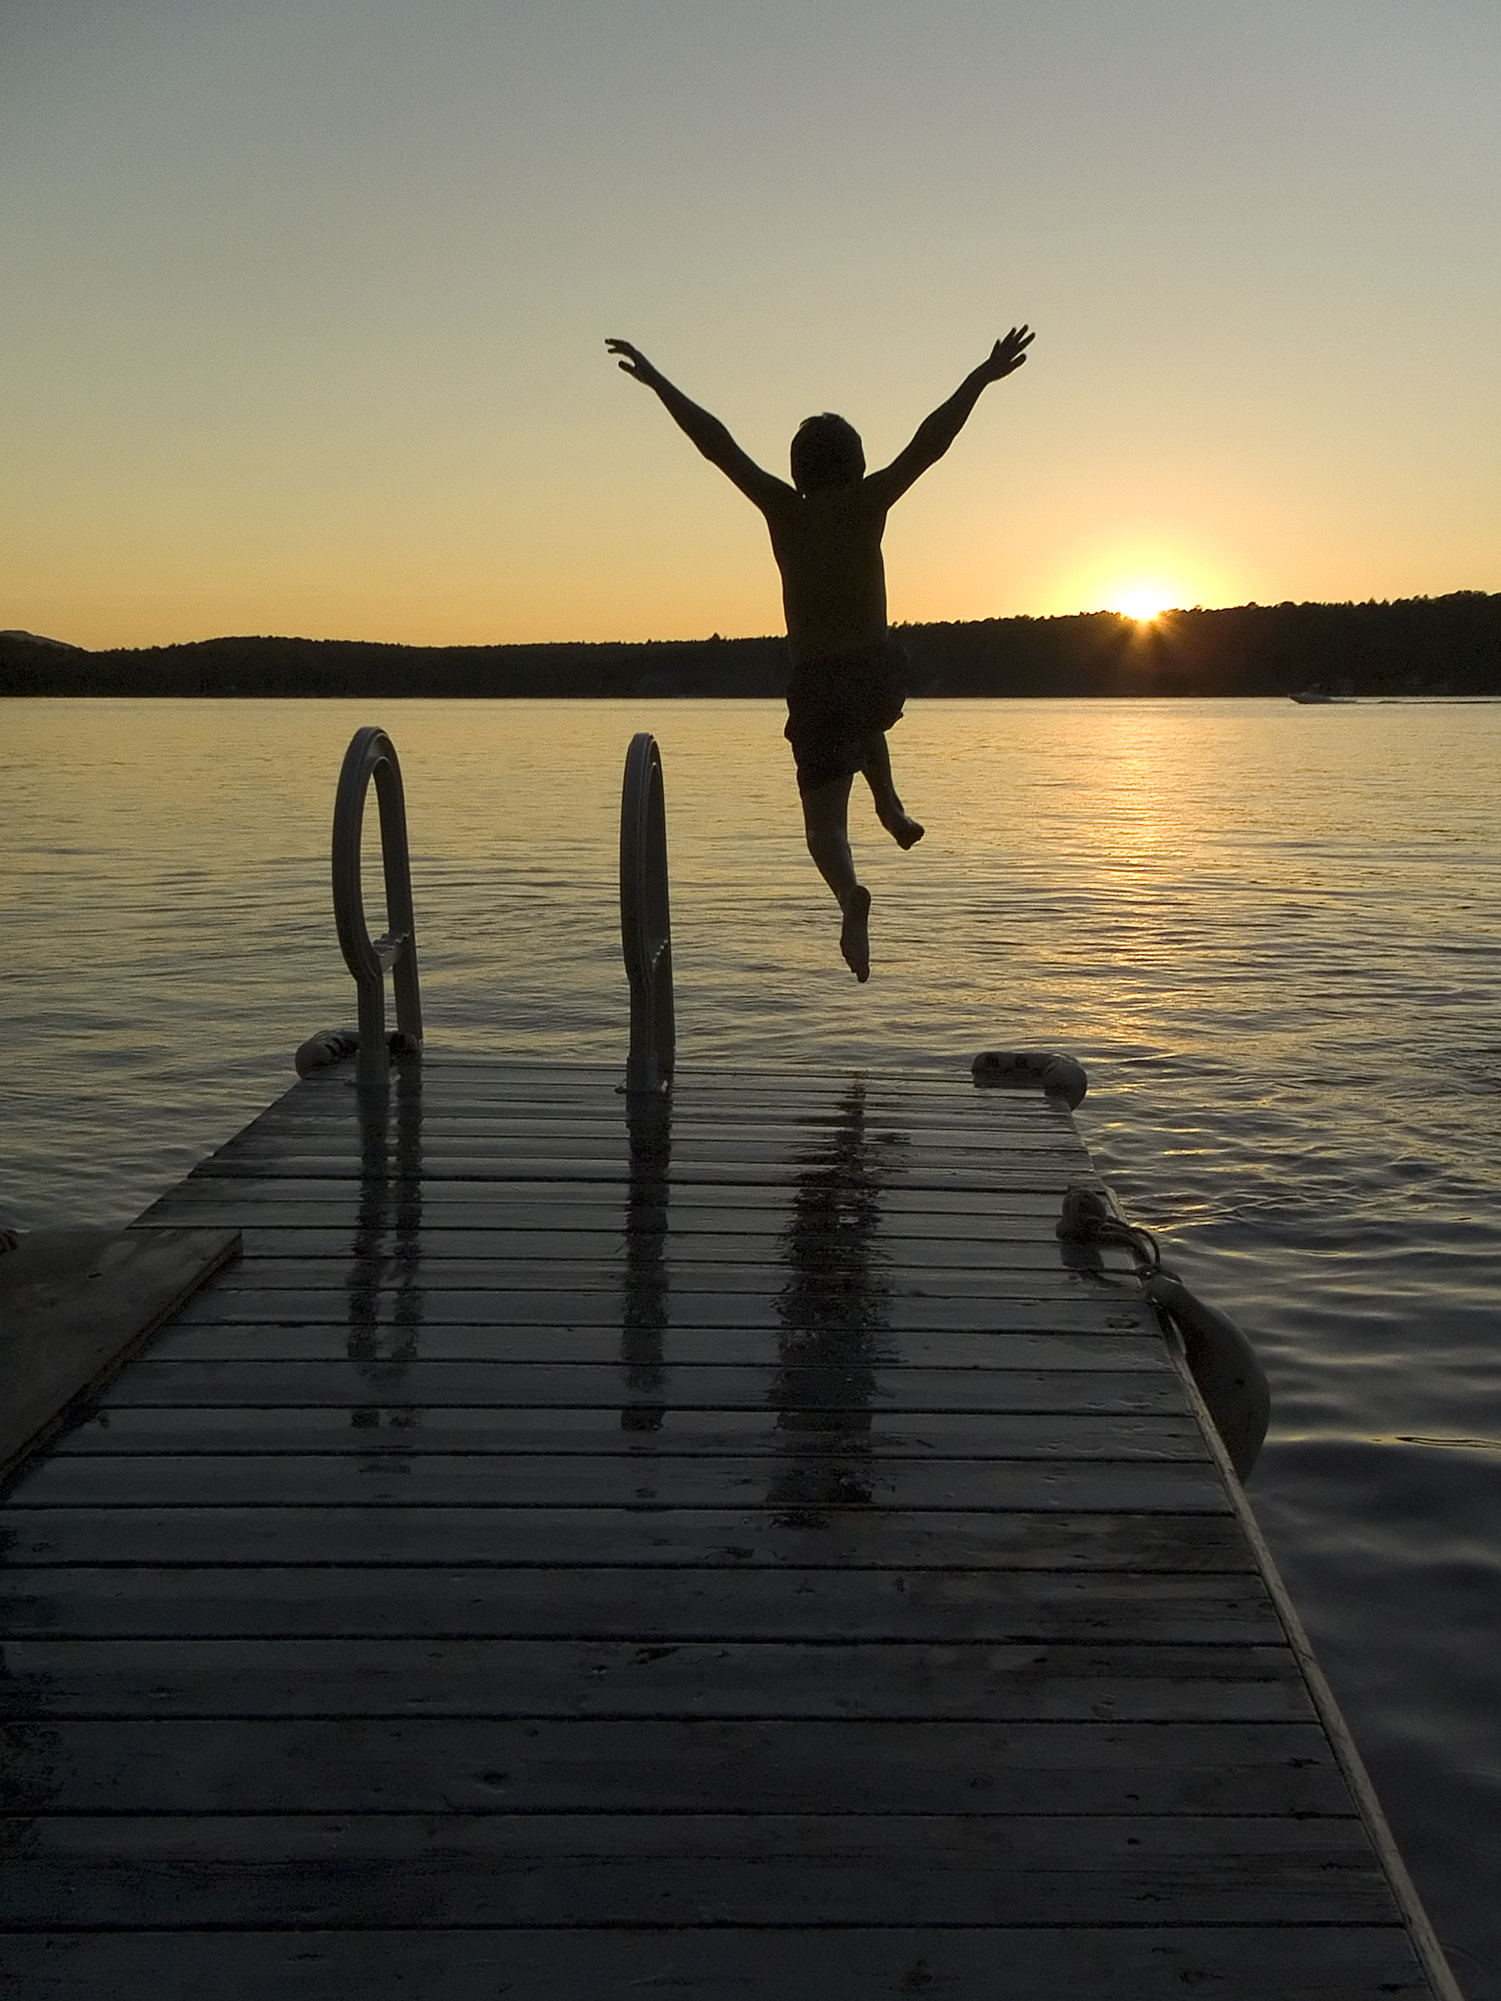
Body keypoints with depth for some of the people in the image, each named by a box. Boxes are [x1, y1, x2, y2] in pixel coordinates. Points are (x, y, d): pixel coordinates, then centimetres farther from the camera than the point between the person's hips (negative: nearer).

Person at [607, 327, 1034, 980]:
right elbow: (929, 441, -8)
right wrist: (981, 378, -3)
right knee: (864, 720, 40)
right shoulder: (867, 506, -6)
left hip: (816, 684, -2)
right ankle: (891, 809, 24)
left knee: (824, 818, -2)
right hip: (879, 675, 2)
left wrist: (656, 381, 5)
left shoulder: (782, 510, -5)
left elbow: (717, 443, 0)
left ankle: (851, 894, -32)